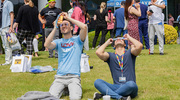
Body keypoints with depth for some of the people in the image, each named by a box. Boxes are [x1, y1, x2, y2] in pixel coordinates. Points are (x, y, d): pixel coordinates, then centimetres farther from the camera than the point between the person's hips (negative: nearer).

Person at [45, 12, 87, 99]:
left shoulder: (77, 40, 9)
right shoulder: (58, 42, 15)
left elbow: (84, 27, -9)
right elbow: (47, 45, -7)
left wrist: (68, 18, -1)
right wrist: (55, 27, -3)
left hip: (74, 76, -2)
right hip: (60, 77, 2)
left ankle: (72, 89, 0)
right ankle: (63, 89, 1)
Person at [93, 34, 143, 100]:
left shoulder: (129, 53, 10)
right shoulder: (111, 56, 13)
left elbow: (139, 46, -11)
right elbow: (98, 52, -7)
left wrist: (129, 37, 7)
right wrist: (107, 42, 11)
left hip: (129, 89, -2)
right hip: (116, 87, 2)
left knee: (131, 84, -37)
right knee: (97, 82, -20)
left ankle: (103, 94, -26)